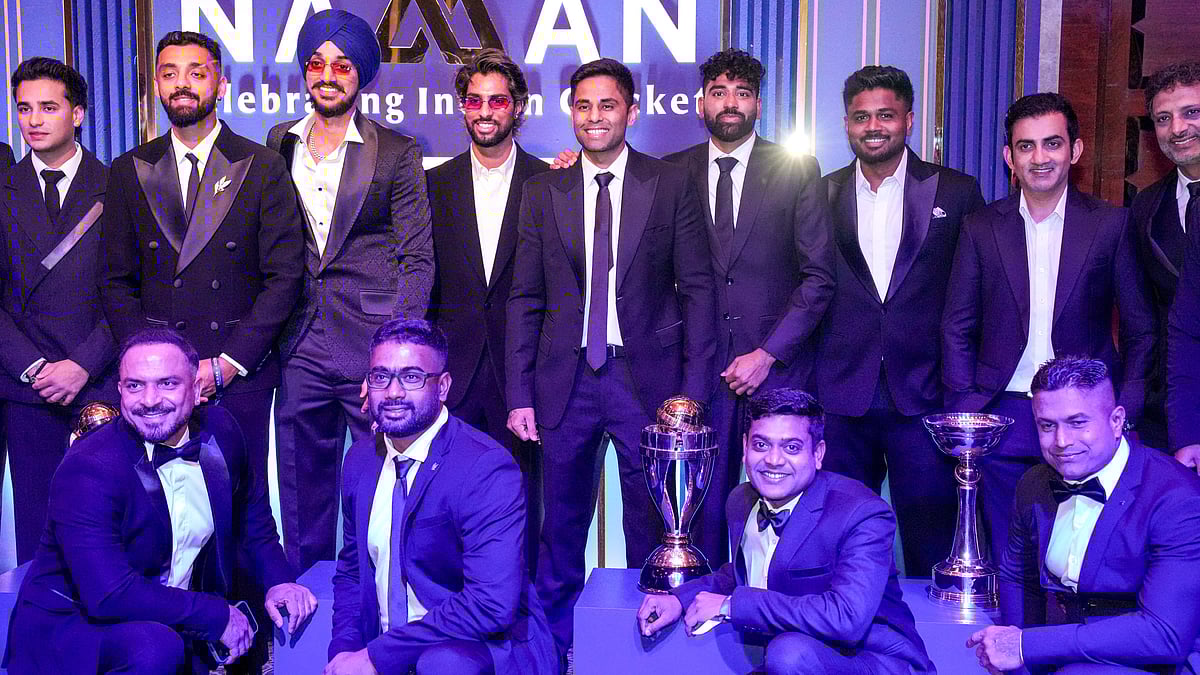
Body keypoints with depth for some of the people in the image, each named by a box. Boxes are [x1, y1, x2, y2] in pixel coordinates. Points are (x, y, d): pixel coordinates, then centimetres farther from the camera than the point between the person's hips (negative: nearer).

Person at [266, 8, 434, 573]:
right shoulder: (279, 143, 11)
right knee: (302, 497, 13)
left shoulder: (396, 152, -1)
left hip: (374, 341, -4)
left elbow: (416, 260, -4)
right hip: (300, 347, 4)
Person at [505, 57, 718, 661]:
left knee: (650, 531, 9)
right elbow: (524, 300, 7)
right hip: (566, 380, 2)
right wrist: (520, 395, 0)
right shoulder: (542, 192, 7)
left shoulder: (671, 186, 2)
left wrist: (694, 388, -7)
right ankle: (554, 647, 27)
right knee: (561, 528, 11)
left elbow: (698, 289, 0)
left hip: (646, 378, -1)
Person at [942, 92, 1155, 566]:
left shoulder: (1112, 224, 2)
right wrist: (964, 414, -1)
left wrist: (1123, 415, -5)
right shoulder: (980, 228, 5)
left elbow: (1140, 330, 5)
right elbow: (957, 328, 7)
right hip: (1003, 417, 1)